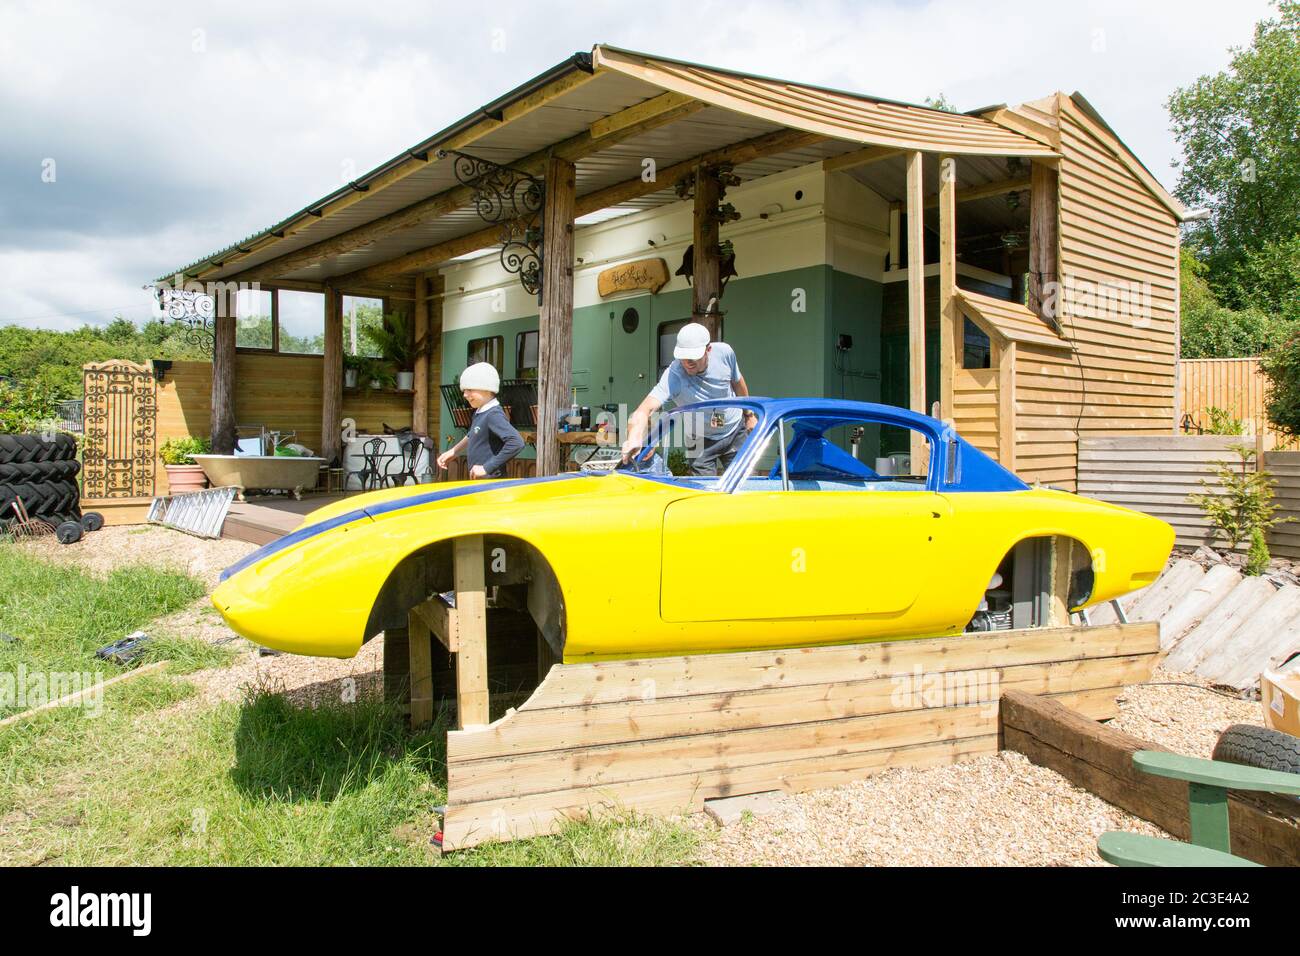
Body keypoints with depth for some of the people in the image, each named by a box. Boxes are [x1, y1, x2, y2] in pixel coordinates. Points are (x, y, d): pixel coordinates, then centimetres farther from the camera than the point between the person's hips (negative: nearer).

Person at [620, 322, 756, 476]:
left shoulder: (724, 352, -22)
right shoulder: (673, 376, -34)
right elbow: (646, 409, -49)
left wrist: (749, 415, 12)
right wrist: (634, 438, -69)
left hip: (735, 430, 3)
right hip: (703, 441, -3)